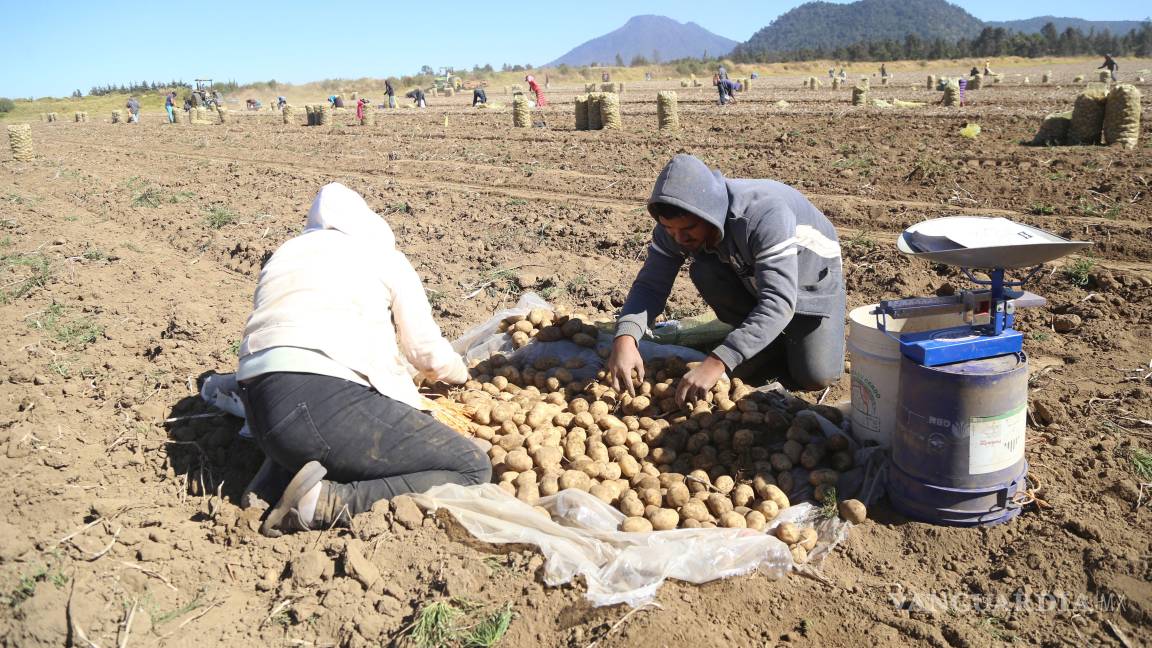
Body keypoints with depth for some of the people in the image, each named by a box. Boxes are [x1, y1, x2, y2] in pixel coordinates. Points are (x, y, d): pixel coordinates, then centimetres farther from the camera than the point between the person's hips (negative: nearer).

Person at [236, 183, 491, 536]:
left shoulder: (283, 254, 29)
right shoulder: (383, 255, 14)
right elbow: (428, 354, 14)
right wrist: (459, 372, 36)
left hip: (258, 411, 7)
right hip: (328, 399, -7)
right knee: (472, 469, -1)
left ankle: (282, 467, 10)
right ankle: (328, 502, -16)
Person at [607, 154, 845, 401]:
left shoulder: (766, 215, -42)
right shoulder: (676, 223, -25)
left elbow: (779, 302, -48)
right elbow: (650, 285, -23)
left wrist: (716, 362, -57)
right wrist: (625, 337, -44)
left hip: (812, 282, -5)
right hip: (750, 279, 5)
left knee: (815, 377, -20)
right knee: (705, 273, -27)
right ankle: (772, 342, -1)